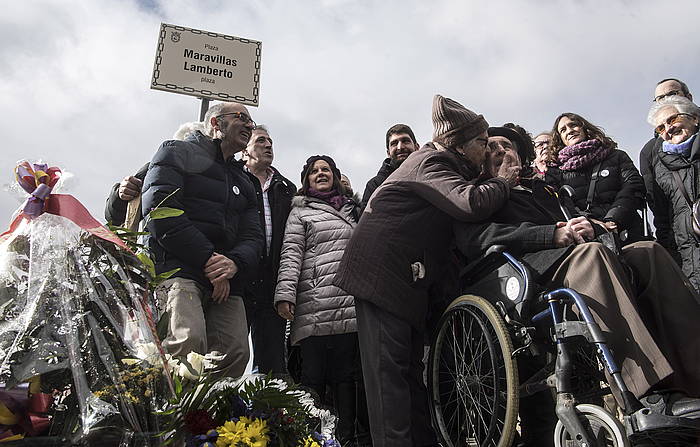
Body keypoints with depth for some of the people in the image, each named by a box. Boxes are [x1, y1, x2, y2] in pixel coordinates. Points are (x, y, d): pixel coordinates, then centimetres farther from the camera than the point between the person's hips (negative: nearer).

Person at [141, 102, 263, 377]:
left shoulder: (244, 183, 31)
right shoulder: (177, 153, 12)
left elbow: (253, 236, 18)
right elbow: (160, 211, -5)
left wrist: (235, 262, -8)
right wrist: (209, 260, -11)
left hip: (226, 282, 6)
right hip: (178, 270, -6)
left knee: (236, 354, -11)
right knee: (188, 342, -28)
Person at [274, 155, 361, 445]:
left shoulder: (351, 210, 26)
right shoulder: (300, 211, 13)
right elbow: (291, 253, 1)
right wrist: (285, 293, -13)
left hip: (351, 305, 4)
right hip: (314, 307, -4)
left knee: (346, 376, 2)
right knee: (313, 377, -4)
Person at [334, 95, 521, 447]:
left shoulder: (442, 164, 21)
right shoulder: (431, 163, -12)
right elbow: (472, 204, -26)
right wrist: (503, 182, -8)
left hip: (409, 277, 11)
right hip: (382, 271, -11)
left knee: (411, 366, 11)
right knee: (390, 367, -13)